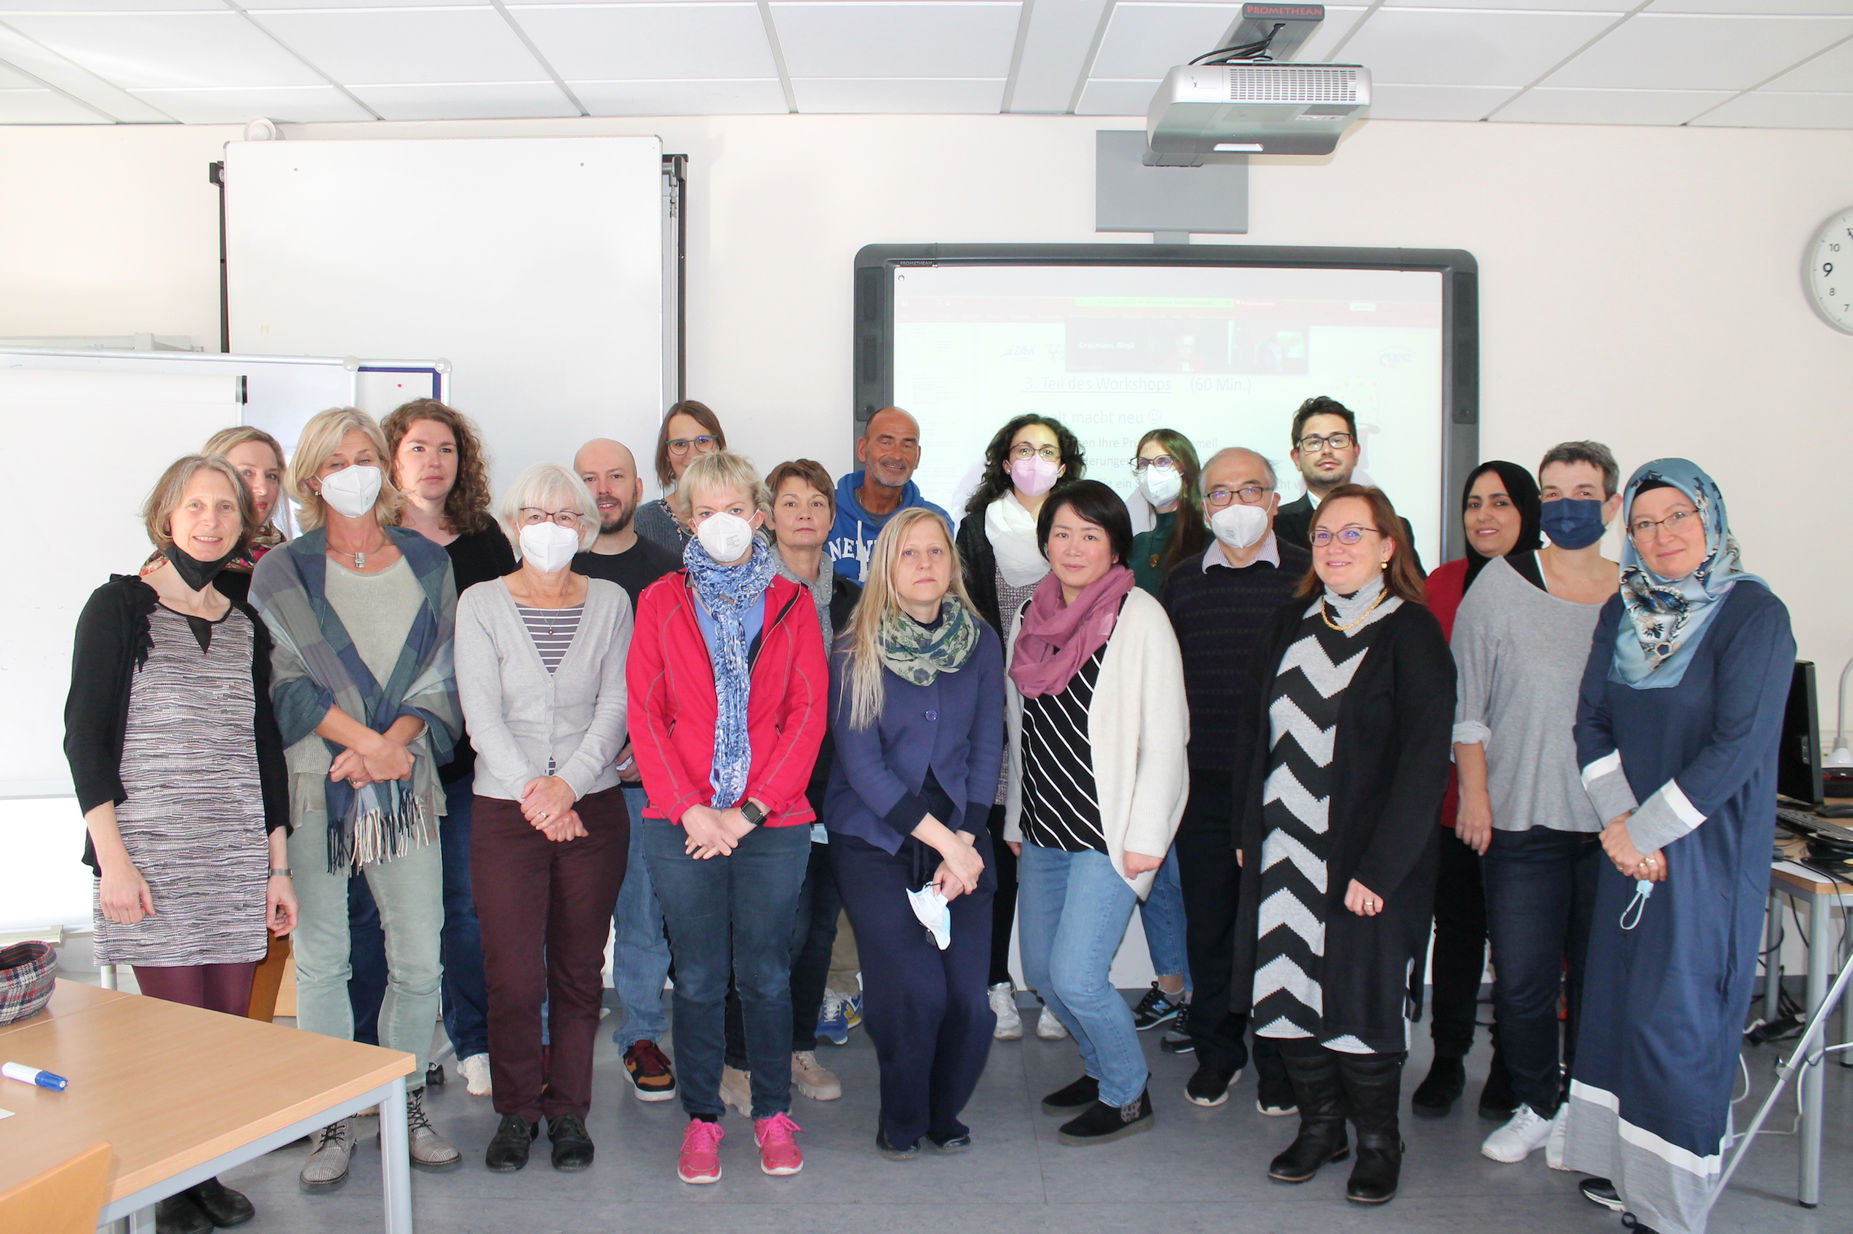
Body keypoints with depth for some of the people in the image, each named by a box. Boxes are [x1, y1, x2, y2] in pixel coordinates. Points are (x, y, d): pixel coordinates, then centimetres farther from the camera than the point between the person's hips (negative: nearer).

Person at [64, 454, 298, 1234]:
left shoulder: (245, 626, 13)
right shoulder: (120, 607, 0)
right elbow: (84, 734, -4)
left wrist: (278, 865, 12)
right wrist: (112, 857, -12)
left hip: (238, 862, 4)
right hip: (151, 857, -4)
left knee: (229, 1025, 5)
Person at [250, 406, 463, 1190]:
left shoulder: (428, 563, 10)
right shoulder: (284, 570, 4)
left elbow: (441, 675, 4)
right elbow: (287, 680, -5)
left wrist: (390, 744, -11)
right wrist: (371, 741, -14)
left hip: (407, 784, 2)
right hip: (312, 783, -1)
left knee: (419, 958, 3)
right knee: (320, 958, 4)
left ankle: (406, 1104, 21)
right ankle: (332, 1122, 17)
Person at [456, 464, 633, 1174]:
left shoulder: (610, 603, 7)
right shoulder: (480, 604, 3)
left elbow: (616, 705, -1)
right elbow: (481, 712, -4)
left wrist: (569, 783, -13)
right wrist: (532, 793, -12)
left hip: (593, 807, 1)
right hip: (506, 811, -1)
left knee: (579, 969, 6)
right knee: (512, 973, -2)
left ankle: (567, 1109, 21)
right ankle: (516, 1110, 18)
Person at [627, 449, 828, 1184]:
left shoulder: (791, 604, 6)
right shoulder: (661, 602, 7)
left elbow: (808, 714, 0)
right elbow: (645, 714, 1)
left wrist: (752, 809, -10)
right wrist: (690, 810, -10)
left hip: (773, 823, 0)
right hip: (683, 823, 0)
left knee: (766, 973, 8)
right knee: (698, 977, 7)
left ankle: (773, 1113, 24)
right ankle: (702, 1117, 22)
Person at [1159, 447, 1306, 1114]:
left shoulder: (1306, 573, 1)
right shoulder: (1183, 579, 10)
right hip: (1202, 780, 3)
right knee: (1208, 920, 9)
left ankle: (1280, 1060, 21)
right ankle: (1217, 1051, 26)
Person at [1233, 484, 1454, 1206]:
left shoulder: (1412, 632, -7)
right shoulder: (1288, 625, 9)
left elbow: (1424, 760, -12)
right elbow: (1257, 735, 13)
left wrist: (1380, 869, -16)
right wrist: (1248, 834, 6)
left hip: (1367, 859, -5)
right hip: (1282, 854, 5)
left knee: (1362, 997, 4)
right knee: (1287, 990, 9)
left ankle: (1377, 1141, 25)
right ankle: (1319, 1124, 29)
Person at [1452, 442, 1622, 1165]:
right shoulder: (1501, 585, -1)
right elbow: (1466, 702, 0)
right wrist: (1474, 793, -4)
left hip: (1613, 823, 2)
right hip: (1520, 819, -2)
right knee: (1523, 979, 3)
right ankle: (1535, 1106, 22)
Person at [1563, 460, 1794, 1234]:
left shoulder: (1754, 614, -11)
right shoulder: (1623, 612, 7)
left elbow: (1739, 744, -17)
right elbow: (1592, 721, 5)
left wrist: (1646, 830, -15)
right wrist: (1616, 820, -9)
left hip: (1706, 847, -6)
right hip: (1627, 842, 6)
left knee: (1675, 1015, -1)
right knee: (1617, 1001, 11)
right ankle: (1620, 1167, 25)